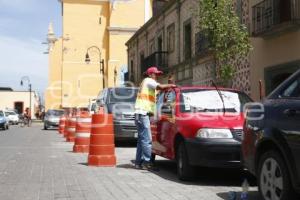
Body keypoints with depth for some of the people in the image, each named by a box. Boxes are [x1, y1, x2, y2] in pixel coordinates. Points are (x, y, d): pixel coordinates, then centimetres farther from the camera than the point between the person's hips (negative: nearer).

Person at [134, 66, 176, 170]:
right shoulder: (149, 80, -2)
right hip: (143, 113, -10)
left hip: (142, 114, 10)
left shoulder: (145, 82, 27)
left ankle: (138, 162, 14)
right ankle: (146, 163, -11)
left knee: (142, 139, 12)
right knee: (147, 139, -11)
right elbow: (160, 87, -19)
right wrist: (170, 85, -4)